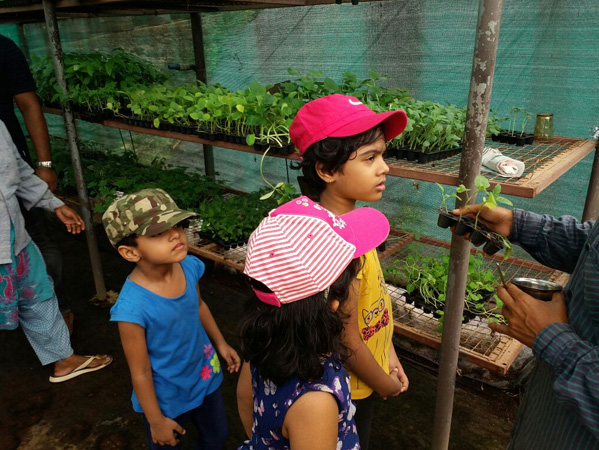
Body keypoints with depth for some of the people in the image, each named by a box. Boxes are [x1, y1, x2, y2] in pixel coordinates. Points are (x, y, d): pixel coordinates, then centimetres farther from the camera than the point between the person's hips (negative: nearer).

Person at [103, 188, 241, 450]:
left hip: (205, 376, 5)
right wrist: (156, 421, -9)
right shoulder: (132, 307, -35)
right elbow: (140, 372, -21)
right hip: (167, 398, -5)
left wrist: (220, 343, 14)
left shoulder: (190, 266, -19)